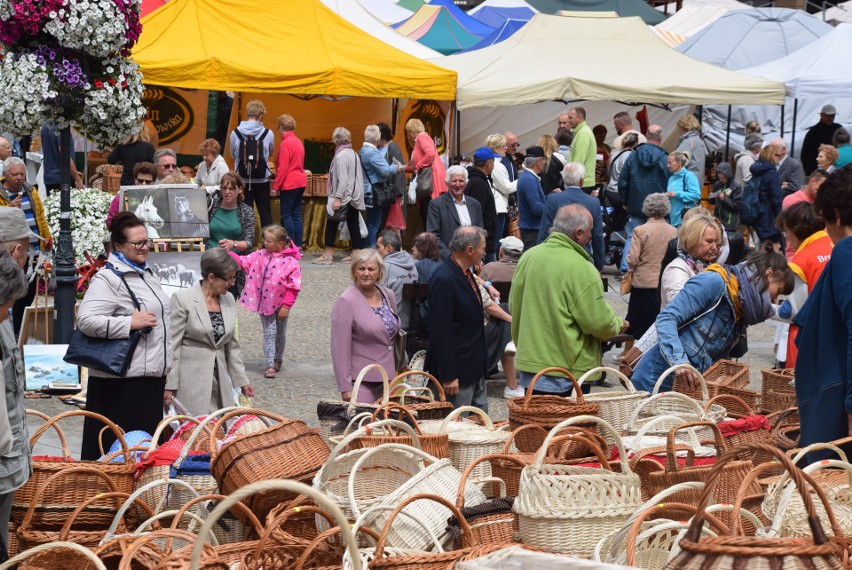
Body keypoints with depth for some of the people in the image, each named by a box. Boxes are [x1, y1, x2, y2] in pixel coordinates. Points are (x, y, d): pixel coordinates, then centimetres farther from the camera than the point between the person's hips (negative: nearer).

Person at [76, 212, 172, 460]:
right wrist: (130, 323, -23)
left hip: (151, 376, 9)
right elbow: (86, 320, -23)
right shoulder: (108, 279, -12)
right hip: (123, 383, -9)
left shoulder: (145, 273, 17)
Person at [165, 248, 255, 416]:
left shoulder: (228, 300, 12)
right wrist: (169, 387, -10)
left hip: (220, 382, 5)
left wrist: (242, 381, 18)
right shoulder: (183, 299, -6)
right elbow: (173, 345, -7)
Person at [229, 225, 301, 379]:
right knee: (269, 333, 0)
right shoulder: (260, 255, -2)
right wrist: (228, 253, -13)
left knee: (280, 333, 16)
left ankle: (278, 359, 37)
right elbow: (243, 262, 1)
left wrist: (286, 306, -16)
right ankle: (270, 365, 1)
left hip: (280, 304, -2)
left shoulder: (290, 262, -17)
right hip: (264, 303, 2)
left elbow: (293, 287, -16)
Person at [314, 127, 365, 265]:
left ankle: (327, 255, -3)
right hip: (355, 196, 8)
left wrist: (337, 198, -20)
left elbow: (342, 179, -20)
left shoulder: (341, 155, -14)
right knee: (353, 224, 10)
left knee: (331, 223, -2)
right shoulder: (354, 154, 11)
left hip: (344, 196, -8)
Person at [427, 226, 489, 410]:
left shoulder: (466, 274, 10)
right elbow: (440, 332, -23)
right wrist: (448, 376, -23)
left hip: (475, 368, 10)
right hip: (458, 372, -10)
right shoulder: (443, 279, -22)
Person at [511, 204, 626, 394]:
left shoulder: (527, 257, 3)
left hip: (528, 367, 6)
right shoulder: (581, 269, -18)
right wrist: (618, 325, 8)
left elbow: (514, 307, 13)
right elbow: (600, 322, -14)